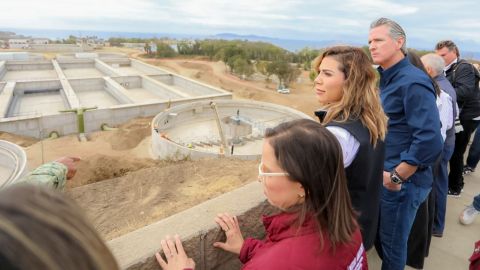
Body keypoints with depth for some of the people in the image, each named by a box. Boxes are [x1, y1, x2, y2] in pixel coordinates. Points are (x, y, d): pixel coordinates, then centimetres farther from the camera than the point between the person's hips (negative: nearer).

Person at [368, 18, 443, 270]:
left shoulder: (413, 81, -19)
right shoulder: (385, 79, 9)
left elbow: (429, 140, -27)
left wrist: (397, 177, -19)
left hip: (403, 181, -8)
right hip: (384, 174, 8)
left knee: (392, 242, 11)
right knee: (381, 236, 23)